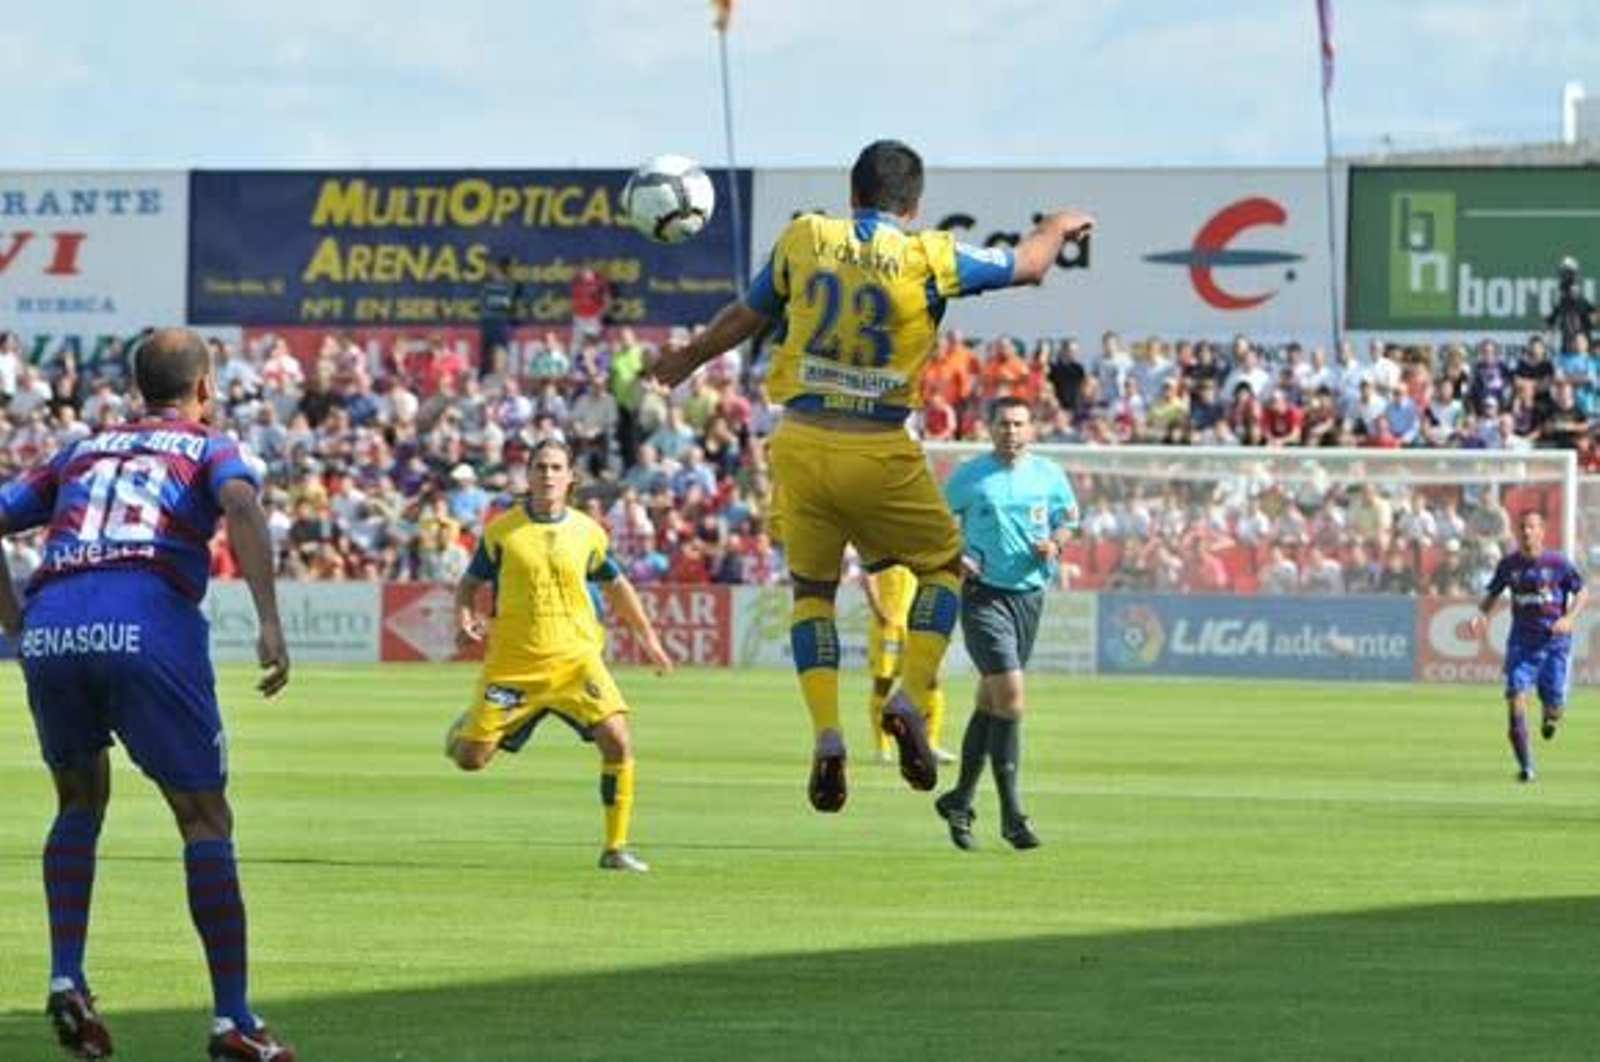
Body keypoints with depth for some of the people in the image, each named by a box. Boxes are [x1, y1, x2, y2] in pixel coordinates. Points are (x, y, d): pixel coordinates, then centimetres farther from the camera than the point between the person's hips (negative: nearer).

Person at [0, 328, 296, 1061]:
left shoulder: (82, 452, 30)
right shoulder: (210, 450, 18)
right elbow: (242, 507, -5)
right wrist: (270, 624, -13)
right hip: (148, 625, -4)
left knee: (80, 802, 26)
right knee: (205, 821, 6)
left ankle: (66, 980, 10)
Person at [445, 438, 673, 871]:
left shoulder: (587, 532, 4)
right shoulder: (501, 531, -1)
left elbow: (616, 585, 19)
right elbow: (470, 583, 9)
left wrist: (647, 637, 19)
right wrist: (464, 620, -10)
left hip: (575, 658, 1)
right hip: (512, 662, -1)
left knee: (617, 742, -18)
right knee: (470, 758, -3)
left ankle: (615, 848, -6)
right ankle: (469, 725, 37)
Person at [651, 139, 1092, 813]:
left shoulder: (803, 239, 2)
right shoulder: (929, 258, -5)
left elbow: (744, 318, 15)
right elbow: (1027, 264, 10)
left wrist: (689, 358, 34)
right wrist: (1059, 226, 33)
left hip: (801, 443, 2)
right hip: (880, 452, -2)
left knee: (812, 587, 17)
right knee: (943, 564, 19)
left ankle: (826, 733, -1)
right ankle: (911, 696, -1)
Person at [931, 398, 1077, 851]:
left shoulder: (1049, 475, 7)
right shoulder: (968, 476, -3)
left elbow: (1066, 519, 18)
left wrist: (1055, 544, -4)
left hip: (1030, 595, 5)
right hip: (983, 595, -5)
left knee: (990, 702, 12)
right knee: (1010, 694, -16)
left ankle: (960, 800, 26)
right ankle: (1011, 813, -13)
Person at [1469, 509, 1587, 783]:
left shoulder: (1558, 562, -5)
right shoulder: (1508, 564, 2)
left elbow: (1582, 593, 3)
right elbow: (1492, 593, 14)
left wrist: (1569, 618, -14)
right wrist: (1482, 614, -6)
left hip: (1555, 639, -1)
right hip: (1522, 640, 1)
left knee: (1554, 703, -1)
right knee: (1515, 697, -14)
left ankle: (1550, 716, 42)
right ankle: (1525, 767, -9)